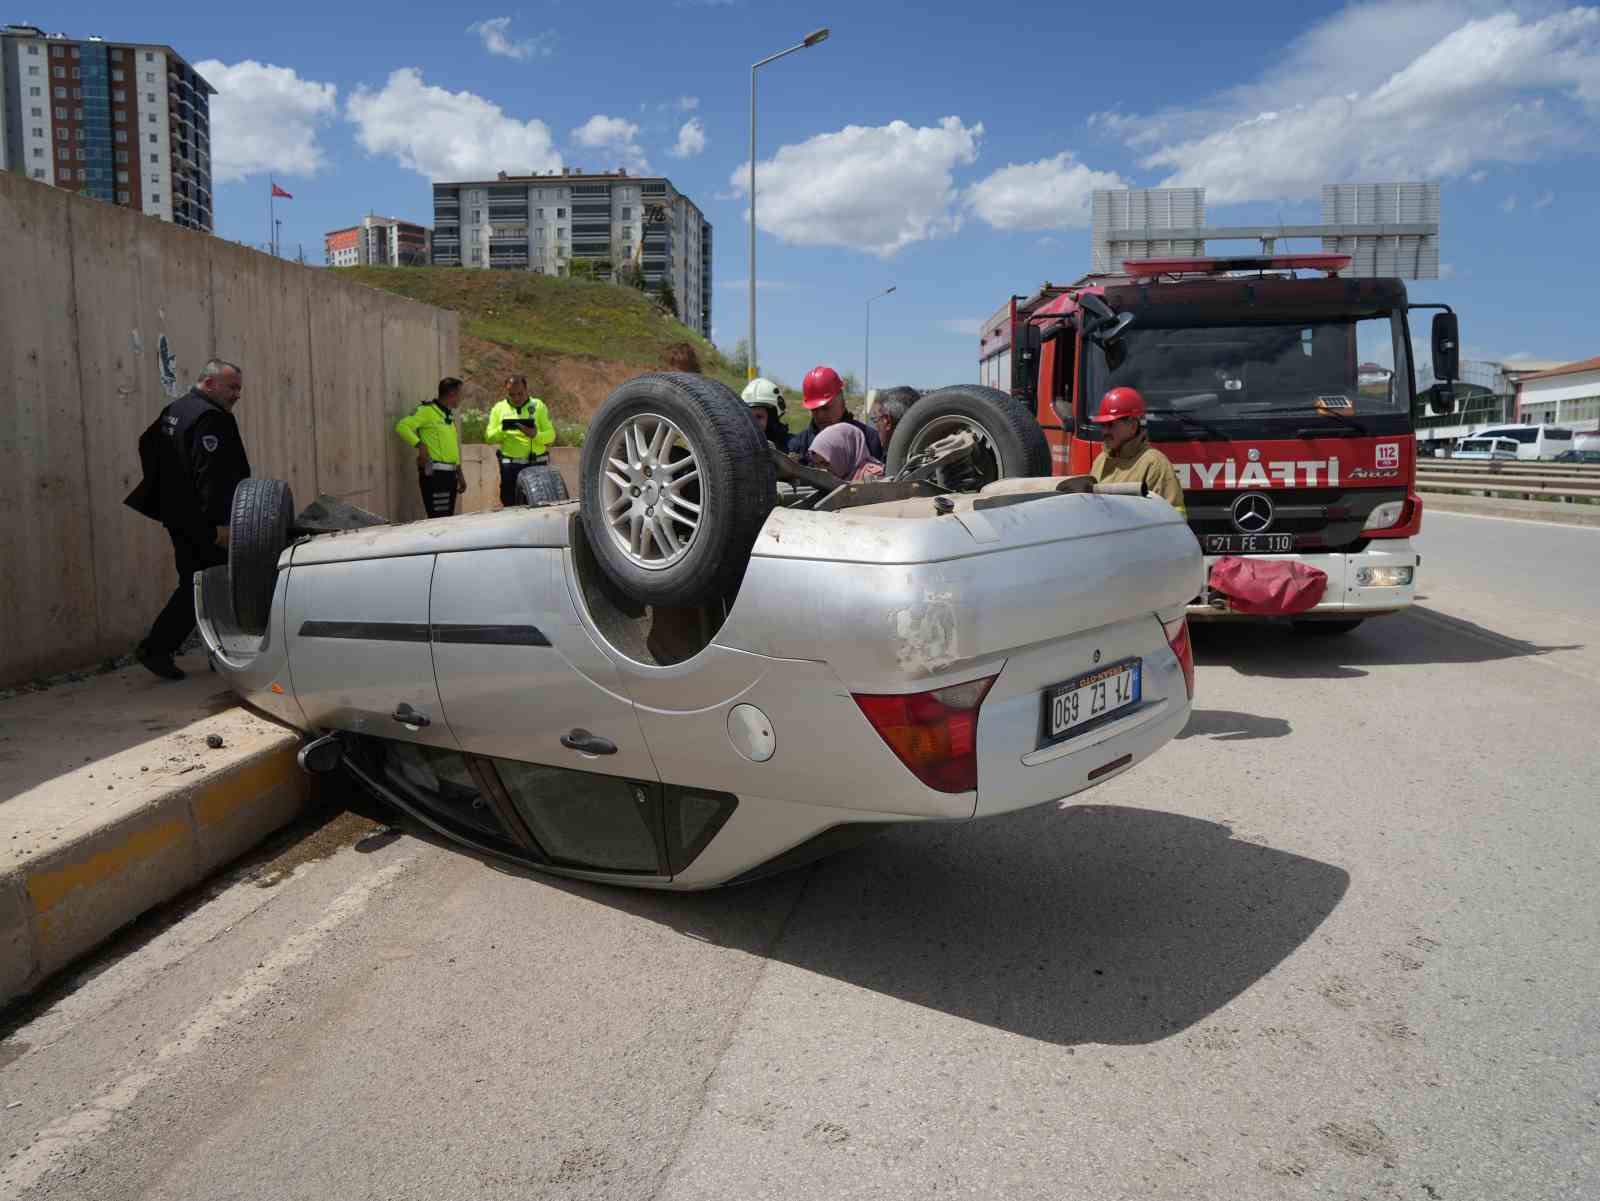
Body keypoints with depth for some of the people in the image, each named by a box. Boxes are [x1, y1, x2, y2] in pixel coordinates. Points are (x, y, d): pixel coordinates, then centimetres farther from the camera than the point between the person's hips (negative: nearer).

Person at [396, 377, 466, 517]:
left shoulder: (449, 416, 20)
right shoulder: (427, 411, -7)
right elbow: (402, 426, -18)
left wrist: (460, 475, 23)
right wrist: (420, 445, -27)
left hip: (450, 474, 9)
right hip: (434, 473, -9)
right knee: (438, 520, -13)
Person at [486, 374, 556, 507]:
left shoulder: (538, 405, 7)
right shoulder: (499, 408, 8)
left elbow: (550, 434, -1)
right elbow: (489, 438, 3)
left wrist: (535, 434, -21)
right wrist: (502, 429, -16)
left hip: (536, 465, 0)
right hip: (510, 466, 0)